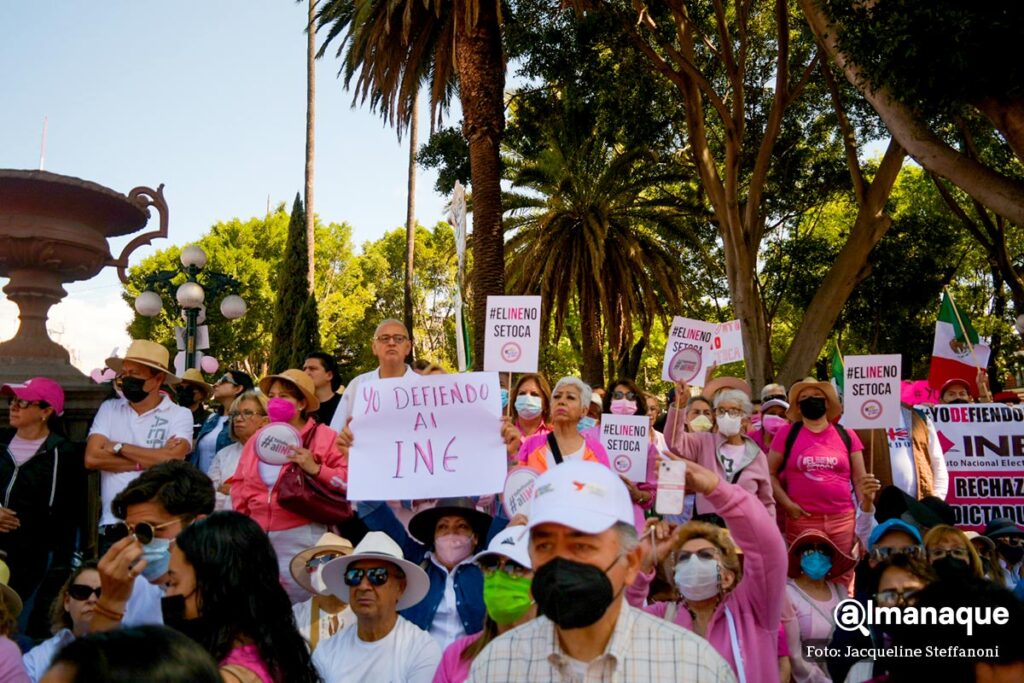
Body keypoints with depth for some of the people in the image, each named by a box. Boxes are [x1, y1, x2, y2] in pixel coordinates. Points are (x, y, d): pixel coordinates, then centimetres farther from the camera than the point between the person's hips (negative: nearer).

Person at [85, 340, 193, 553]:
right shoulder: (109, 409, 9)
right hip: (112, 526, 3)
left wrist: (119, 447, -6)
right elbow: (92, 458, -3)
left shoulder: (180, 415, 0)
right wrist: (145, 461, -8)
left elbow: (172, 459, -16)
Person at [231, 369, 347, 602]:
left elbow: (349, 479, -12)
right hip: (258, 537, 5)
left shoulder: (323, 436, -4)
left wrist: (316, 469, -23)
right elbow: (240, 485, 16)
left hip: (300, 538, -5)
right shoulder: (257, 440, 12)